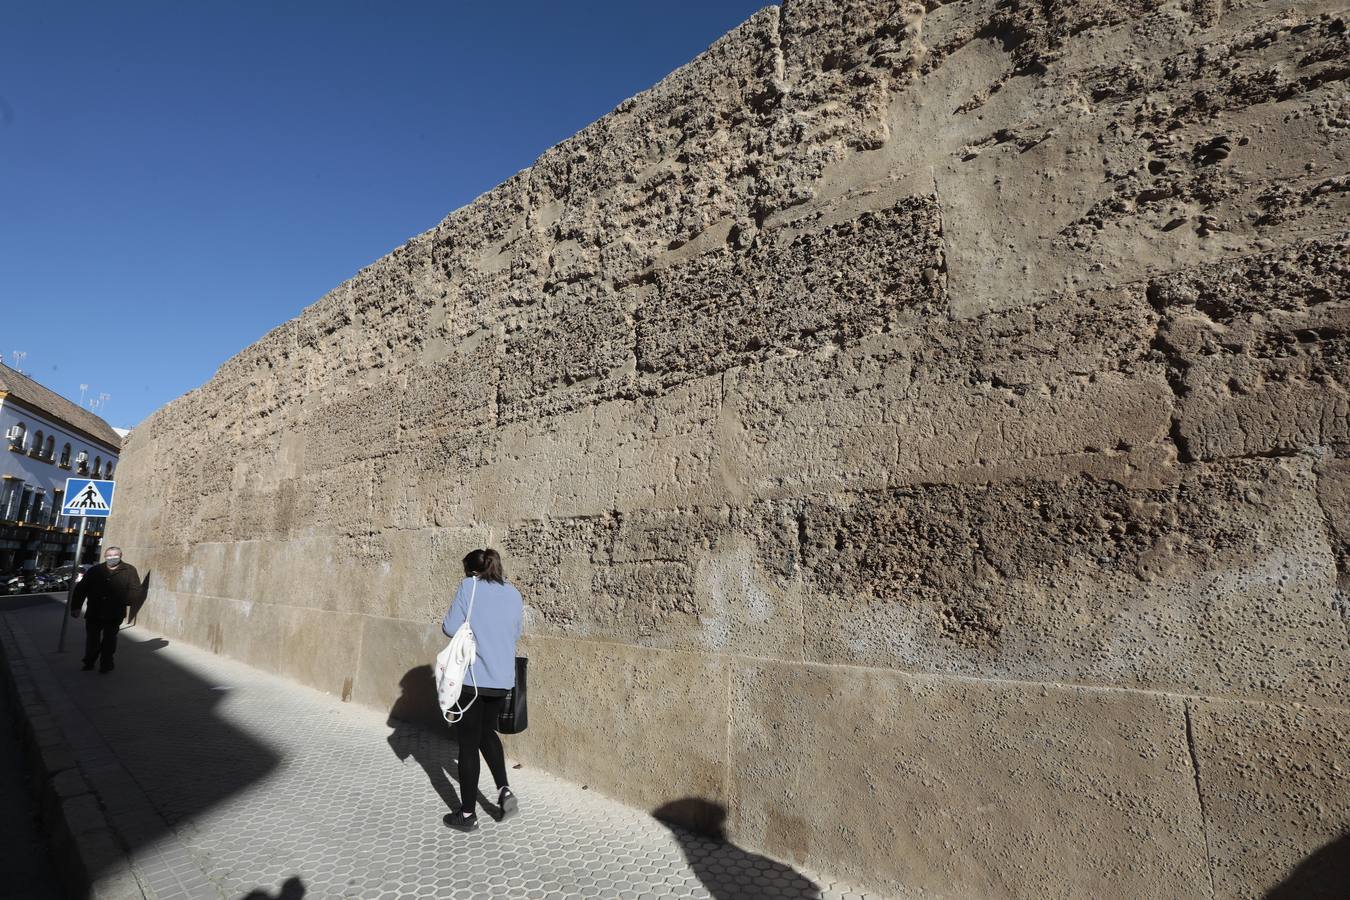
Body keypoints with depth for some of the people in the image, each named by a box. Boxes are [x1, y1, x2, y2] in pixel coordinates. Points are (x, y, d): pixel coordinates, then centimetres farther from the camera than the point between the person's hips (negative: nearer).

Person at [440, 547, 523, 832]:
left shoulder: (469, 587, -9)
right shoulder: (514, 593, 5)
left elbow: (451, 628, -11)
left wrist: (458, 625, 10)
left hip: (473, 678, -5)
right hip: (502, 679, 5)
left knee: (469, 743, 9)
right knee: (487, 732, 25)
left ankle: (468, 814, 20)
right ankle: (504, 790, 13)